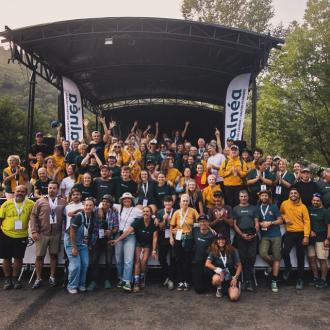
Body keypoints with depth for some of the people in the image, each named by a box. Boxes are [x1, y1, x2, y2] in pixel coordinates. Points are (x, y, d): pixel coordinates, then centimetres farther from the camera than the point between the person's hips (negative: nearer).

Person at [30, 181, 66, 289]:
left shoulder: (63, 202, 5)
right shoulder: (40, 201, 1)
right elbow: (33, 216, -2)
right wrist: (34, 231, -9)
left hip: (56, 234, 1)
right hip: (42, 233, -1)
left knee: (54, 255, 8)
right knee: (39, 256, 4)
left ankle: (52, 277, 23)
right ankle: (38, 279, 18)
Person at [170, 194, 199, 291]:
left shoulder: (193, 211, -2)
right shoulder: (177, 212, 2)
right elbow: (171, 226, 4)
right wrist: (171, 237, -3)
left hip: (188, 238, -1)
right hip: (178, 238, 1)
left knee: (187, 260, 0)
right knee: (179, 260, 4)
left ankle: (187, 282, 11)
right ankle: (180, 281, 14)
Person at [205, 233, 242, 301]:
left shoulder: (232, 251, -4)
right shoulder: (213, 251, -6)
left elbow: (239, 266, 1)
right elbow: (207, 264, -19)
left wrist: (235, 278, -10)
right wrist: (218, 270, -29)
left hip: (231, 276, 0)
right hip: (220, 275, 0)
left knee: (234, 297, -22)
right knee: (216, 279, -37)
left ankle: (229, 288, 16)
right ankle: (219, 289, 0)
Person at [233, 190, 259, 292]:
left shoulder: (253, 208, 13)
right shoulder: (235, 209, 10)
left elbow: (256, 223, 8)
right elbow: (234, 224, 4)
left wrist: (255, 234, -8)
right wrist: (242, 234, -9)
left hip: (252, 236, 1)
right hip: (240, 236, -1)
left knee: (251, 258, -4)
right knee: (242, 259, 0)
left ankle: (247, 280, 5)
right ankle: (247, 280, 9)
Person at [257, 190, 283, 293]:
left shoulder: (274, 207, 4)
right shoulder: (257, 208, 8)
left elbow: (280, 221, 3)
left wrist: (270, 223, -11)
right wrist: (260, 223, -8)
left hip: (276, 236, -1)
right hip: (264, 236, 1)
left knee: (276, 258, -1)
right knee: (262, 253, -22)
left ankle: (274, 281, 9)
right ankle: (272, 266, 11)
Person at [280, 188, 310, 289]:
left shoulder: (303, 206, -2)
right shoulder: (285, 204, 1)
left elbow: (307, 221, -5)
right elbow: (281, 213, 20)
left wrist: (306, 236, -12)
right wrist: (285, 219, -1)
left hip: (301, 233, 0)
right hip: (289, 233, 0)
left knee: (300, 256, 5)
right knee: (285, 251, -20)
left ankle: (300, 279, 18)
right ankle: (288, 267, 10)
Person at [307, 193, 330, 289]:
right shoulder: (309, 210, 12)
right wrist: (310, 231, 1)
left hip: (321, 238, -5)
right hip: (311, 238, 5)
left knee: (322, 259, -6)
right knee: (311, 258, 6)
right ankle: (315, 278, 18)